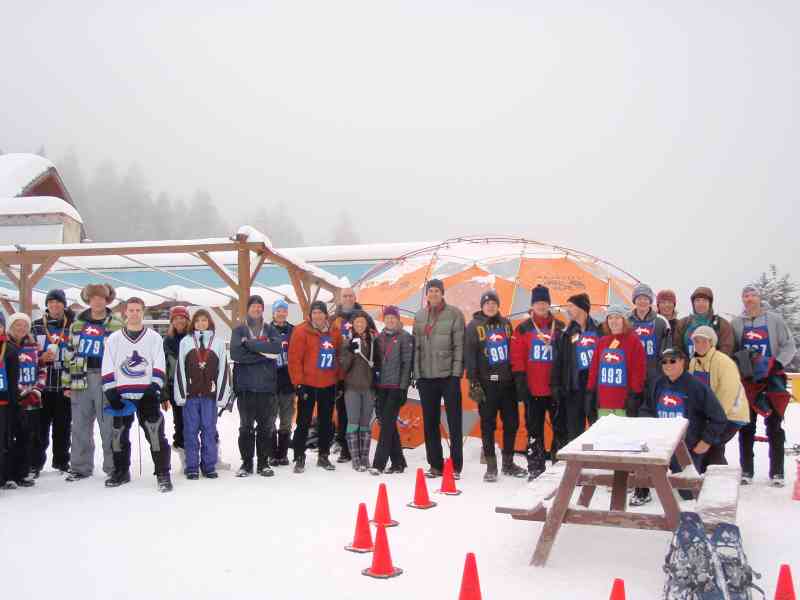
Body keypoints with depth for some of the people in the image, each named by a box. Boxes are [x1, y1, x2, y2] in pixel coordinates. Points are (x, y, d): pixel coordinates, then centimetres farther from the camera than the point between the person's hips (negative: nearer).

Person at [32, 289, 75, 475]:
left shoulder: (72, 326, 4)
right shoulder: (37, 326, 7)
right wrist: (41, 358, -10)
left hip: (64, 384, 0)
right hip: (43, 384, 0)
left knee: (63, 425, 6)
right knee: (41, 424, 1)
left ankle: (62, 461, 18)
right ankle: (36, 462, 10)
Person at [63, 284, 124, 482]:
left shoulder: (117, 325, 2)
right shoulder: (77, 324, 13)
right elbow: (70, 354, 16)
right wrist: (67, 382, 13)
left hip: (106, 380, -4)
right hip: (81, 380, 4)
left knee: (109, 426, -1)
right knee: (80, 426, 8)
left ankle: (113, 467, 8)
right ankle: (80, 467, 18)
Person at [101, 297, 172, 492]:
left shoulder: (154, 338, 6)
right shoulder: (114, 339, 9)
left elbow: (159, 367, 2)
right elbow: (108, 370, 5)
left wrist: (154, 390, -9)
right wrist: (111, 395, -3)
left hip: (147, 395, -2)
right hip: (122, 396, 2)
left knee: (156, 434, -10)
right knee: (119, 435, 8)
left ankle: (163, 474, -6)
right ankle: (121, 472, 24)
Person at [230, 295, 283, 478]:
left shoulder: (270, 329, 10)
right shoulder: (239, 330, 5)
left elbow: (278, 347, -11)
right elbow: (235, 353, -12)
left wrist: (250, 343, -14)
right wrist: (263, 354, -13)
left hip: (267, 384, 1)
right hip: (245, 385, -1)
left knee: (267, 425, 5)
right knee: (246, 426, 5)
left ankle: (263, 463, 14)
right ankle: (246, 463, 13)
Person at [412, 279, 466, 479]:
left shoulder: (454, 314, -2)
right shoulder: (419, 316, 11)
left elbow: (459, 345, -6)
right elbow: (416, 347, 12)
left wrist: (456, 373, -11)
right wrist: (417, 374, 6)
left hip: (448, 376, -4)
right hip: (426, 377, 4)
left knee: (454, 423, 0)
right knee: (430, 423, 9)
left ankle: (455, 466, 5)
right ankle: (435, 465, 18)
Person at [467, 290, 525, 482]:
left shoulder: (506, 324, 12)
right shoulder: (474, 326, 0)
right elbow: (469, 356, -5)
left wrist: (518, 376, 11)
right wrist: (473, 383, -12)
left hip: (507, 382, 4)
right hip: (487, 383, -4)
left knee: (512, 422, 7)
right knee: (488, 424, 1)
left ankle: (508, 463, 20)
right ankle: (491, 466, 8)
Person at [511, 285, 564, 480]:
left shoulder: (560, 327, 6)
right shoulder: (523, 328, 3)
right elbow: (517, 358, 0)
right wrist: (521, 383, -8)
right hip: (533, 389, -1)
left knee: (560, 427, 5)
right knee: (534, 429, 6)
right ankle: (535, 467, 13)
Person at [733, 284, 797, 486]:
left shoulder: (774, 319, 3)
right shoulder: (736, 323, 7)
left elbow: (789, 346, 2)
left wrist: (778, 364, -12)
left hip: (772, 378, -1)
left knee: (774, 425, 2)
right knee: (746, 426, 4)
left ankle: (776, 472, 7)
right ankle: (746, 470, 11)